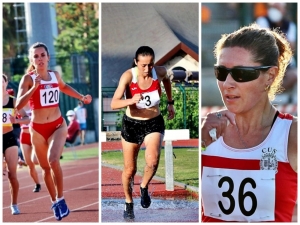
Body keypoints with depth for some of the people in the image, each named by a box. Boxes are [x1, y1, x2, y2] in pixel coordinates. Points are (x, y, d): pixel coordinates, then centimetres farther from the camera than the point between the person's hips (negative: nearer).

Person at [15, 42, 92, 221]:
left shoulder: (55, 75, 2)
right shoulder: (28, 79, -10)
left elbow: (64, 87, 27)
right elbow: (18, 105, -23)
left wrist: (82, 97, 19)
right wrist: (34, 88, -31)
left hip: (58, 125, 1)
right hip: (37, 129, -1)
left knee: (53, 160, -24)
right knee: (46, 168, 11)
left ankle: (60, 199, -11)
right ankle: (55, 202, 29)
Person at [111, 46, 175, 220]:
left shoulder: (160, 72, -14)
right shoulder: (128, 76, -22)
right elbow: (114, 104, -32)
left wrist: (170, 102, 16)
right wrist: (131, 101, -49)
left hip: (154, 123, 1)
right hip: (132, 125, -1)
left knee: (152, 161, -26)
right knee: (130, 169, 10)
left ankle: (144, 188, 5)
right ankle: (129, 203, 37)